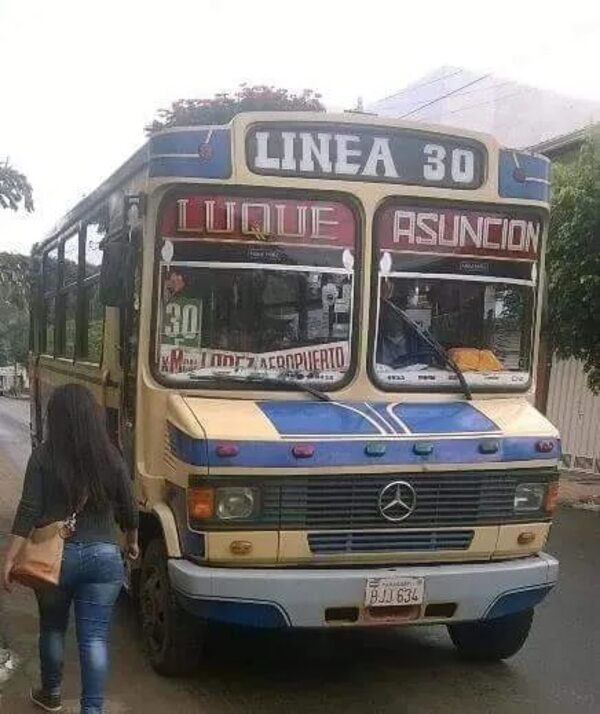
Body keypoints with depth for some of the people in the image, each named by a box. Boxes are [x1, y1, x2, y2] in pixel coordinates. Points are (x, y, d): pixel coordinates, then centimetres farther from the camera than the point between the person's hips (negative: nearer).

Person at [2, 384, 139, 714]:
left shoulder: (44, 456, -8)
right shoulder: (111, 457, -1)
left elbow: (28, 512, -11)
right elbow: (128, 509, 7)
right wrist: (132, 541, 25)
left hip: (55, 556, 0)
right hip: (104, 556, 0)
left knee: (52, 628, 22)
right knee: (95, 638, 3)